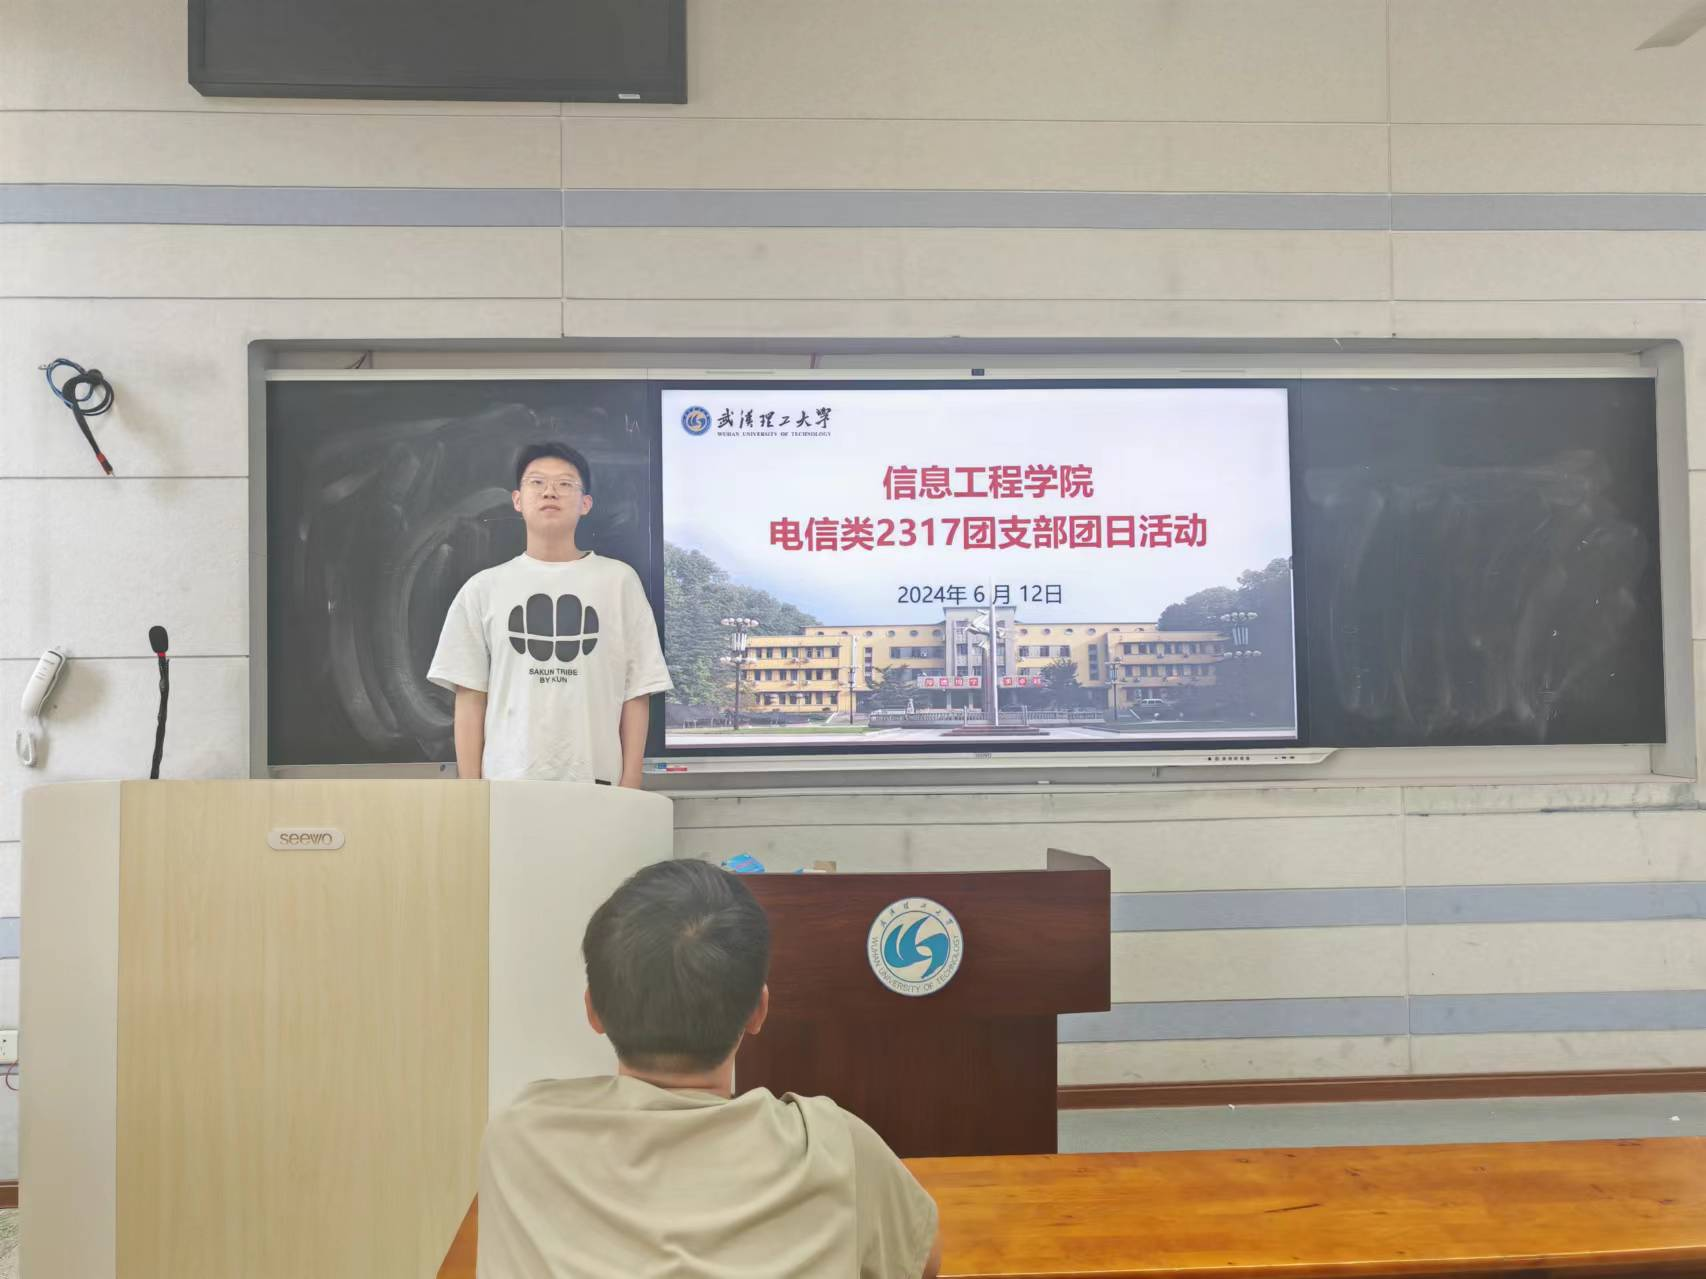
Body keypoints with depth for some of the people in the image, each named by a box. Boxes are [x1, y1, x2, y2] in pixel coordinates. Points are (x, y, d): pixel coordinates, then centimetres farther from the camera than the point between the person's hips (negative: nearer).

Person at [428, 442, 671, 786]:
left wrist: (630, 784, -2)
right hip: (506, 781, 1)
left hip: (593, 781, -1)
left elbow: (636, 693, 4)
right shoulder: (483, 588, 8)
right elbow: (471, 695, 7)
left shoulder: (619, 580, 5)